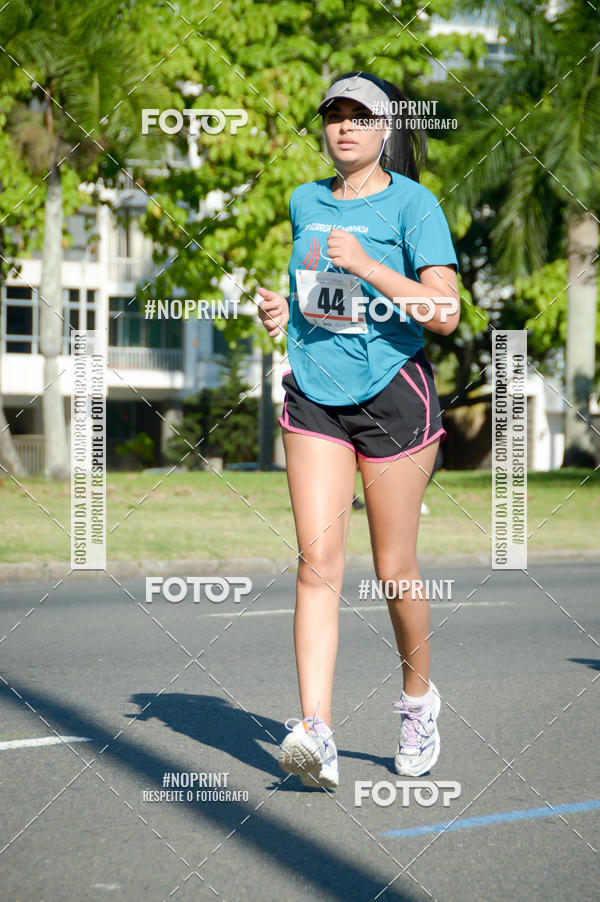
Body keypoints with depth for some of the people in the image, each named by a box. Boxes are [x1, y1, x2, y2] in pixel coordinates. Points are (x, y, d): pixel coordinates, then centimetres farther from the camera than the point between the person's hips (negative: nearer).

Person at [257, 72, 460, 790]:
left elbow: (444, 313, -17)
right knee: (318, 561, -10)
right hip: (314, 395, 4)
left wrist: (367, 265, -23)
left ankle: (418, 700, 29)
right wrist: (280, 307, 8)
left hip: (392, 394, -4)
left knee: (393, 568, 4)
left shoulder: (413, 204, -7)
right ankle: (315, 733, -16)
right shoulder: (305, 202, 11)